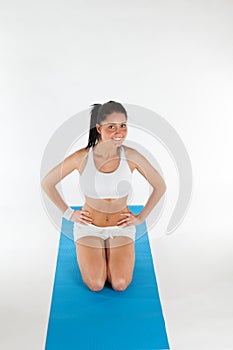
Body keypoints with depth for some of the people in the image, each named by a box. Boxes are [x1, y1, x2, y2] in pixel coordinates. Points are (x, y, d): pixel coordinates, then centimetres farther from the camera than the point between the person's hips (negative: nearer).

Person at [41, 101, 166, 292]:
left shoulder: (131, 156, -15)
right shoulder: (82, 157, -18)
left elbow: (160, 186, -1)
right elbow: (47, 183, -5)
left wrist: (141, 217, -1)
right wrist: (69, 214, -3)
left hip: (121, 227, 1)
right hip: (89, 226, -1)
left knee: (120, 284, -12)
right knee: (96, 285, -12)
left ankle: (109, 253, 21)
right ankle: (90, 254, 21)